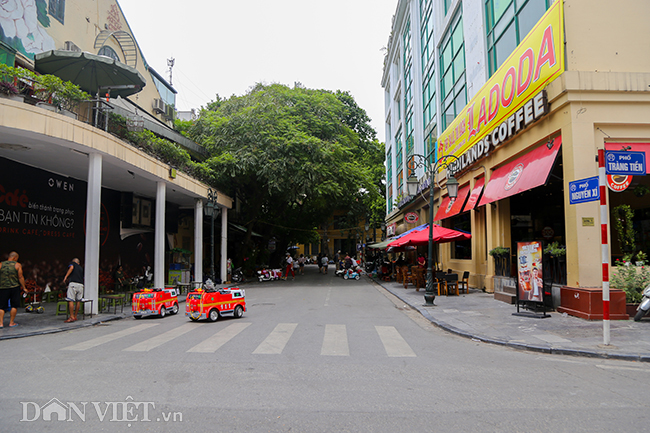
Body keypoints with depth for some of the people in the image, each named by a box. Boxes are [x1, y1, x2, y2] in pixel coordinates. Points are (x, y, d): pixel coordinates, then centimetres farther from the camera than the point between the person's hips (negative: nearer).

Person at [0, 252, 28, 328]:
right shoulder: (17, 265, -2)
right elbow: (20, 277, -5)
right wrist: (24, 288, 1)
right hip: (14, 287, -2)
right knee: (14, 306, 6)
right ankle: (11, 323, 8)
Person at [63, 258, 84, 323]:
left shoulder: (72, 263, 16)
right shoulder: (81, 268, 29)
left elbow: (71, 267, -8)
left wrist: (65, 277, -11)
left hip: (73, 283, -6)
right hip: (81, 284, 6)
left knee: (70, 300, -6)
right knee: (78, 301, 9)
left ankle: (72, 317, -10)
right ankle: (75, 316, 14)